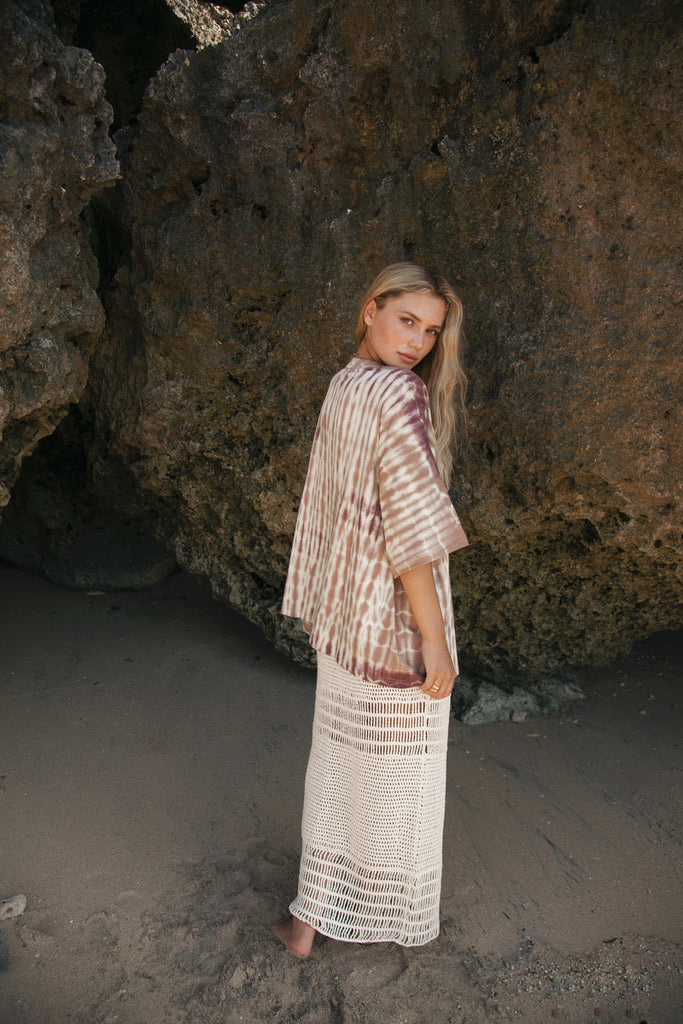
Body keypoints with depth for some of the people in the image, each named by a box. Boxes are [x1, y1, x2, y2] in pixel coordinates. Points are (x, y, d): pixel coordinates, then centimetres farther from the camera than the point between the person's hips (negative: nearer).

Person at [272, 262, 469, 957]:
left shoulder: (341, 386, 6)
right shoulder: (400, 393, -20)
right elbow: (409, 527, -24)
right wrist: (433, 637, -18)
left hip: (343, 616, 8)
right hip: (397, 617, -8)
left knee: (335, 761, 20)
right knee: (396, 772, 12)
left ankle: (309, 919, 36)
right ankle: (398, 916, 35)